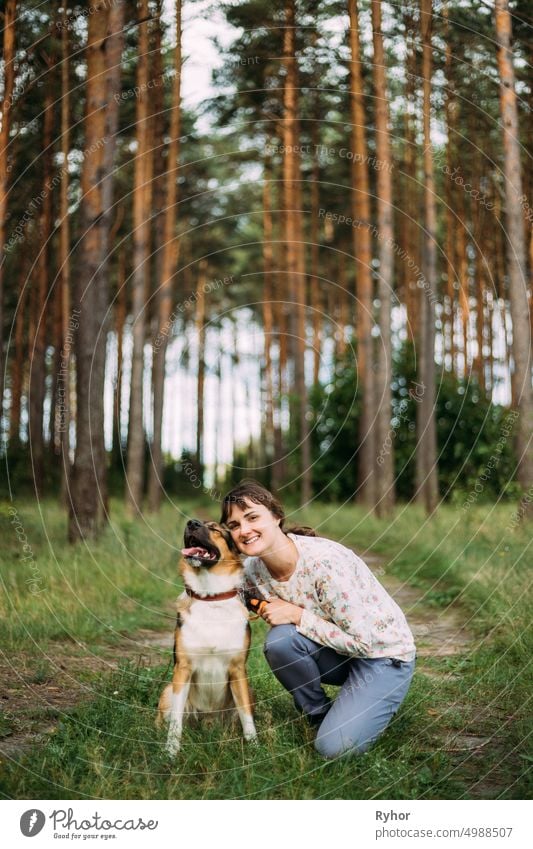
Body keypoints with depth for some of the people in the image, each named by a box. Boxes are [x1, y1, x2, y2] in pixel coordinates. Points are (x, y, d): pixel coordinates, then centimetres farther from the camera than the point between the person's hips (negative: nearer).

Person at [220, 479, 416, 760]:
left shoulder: (325, 561, -30)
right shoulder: (254, 567, -10)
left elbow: (363, 641, -26)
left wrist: (297, 615, -26)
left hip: (384, 654, -6)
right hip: (337, 652, 6)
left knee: (334, 747, -22)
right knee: (279, 640, -25)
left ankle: (376, 706, 10)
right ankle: (319, 714, 1)